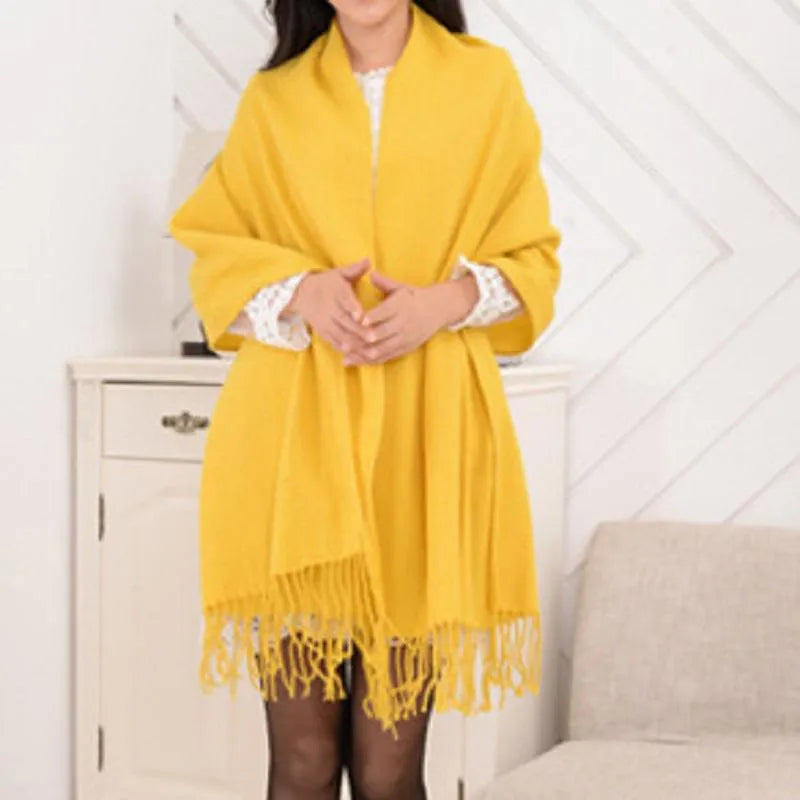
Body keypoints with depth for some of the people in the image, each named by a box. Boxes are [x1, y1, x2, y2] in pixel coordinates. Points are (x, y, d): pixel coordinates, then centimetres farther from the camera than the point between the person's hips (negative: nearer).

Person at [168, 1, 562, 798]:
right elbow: (217, 253, 12)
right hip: (294, 430, 1)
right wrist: (299, 290, -8)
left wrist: (448, 299, -11)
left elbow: (533, 256, 9)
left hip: (424, 431, 0)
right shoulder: (272, 98, 11)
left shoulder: (485, 80, 7)